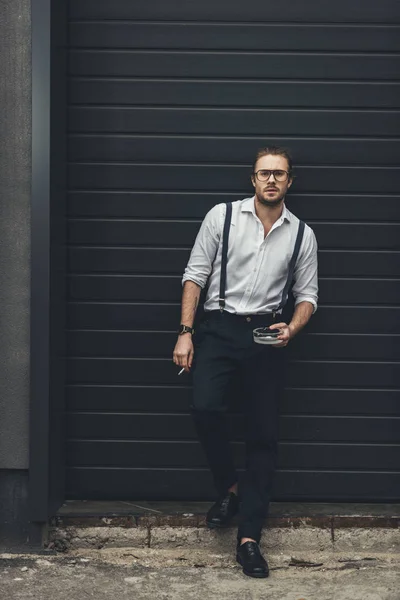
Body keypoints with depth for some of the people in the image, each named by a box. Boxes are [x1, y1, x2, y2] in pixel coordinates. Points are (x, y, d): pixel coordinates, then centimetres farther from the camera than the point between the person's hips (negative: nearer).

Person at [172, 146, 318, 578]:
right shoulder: (222, 216, 0)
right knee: (205, 407, -23)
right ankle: (230, 487, 6)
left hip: (265, 334, 2)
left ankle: (248, 538, 6)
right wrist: (185, 332, -6)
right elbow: (195, 275, 1)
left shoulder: (302, 234, 5)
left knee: (263, 435, 0)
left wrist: (292, 329, -10)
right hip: (218, 327, -1)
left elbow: (307, 295, 10)